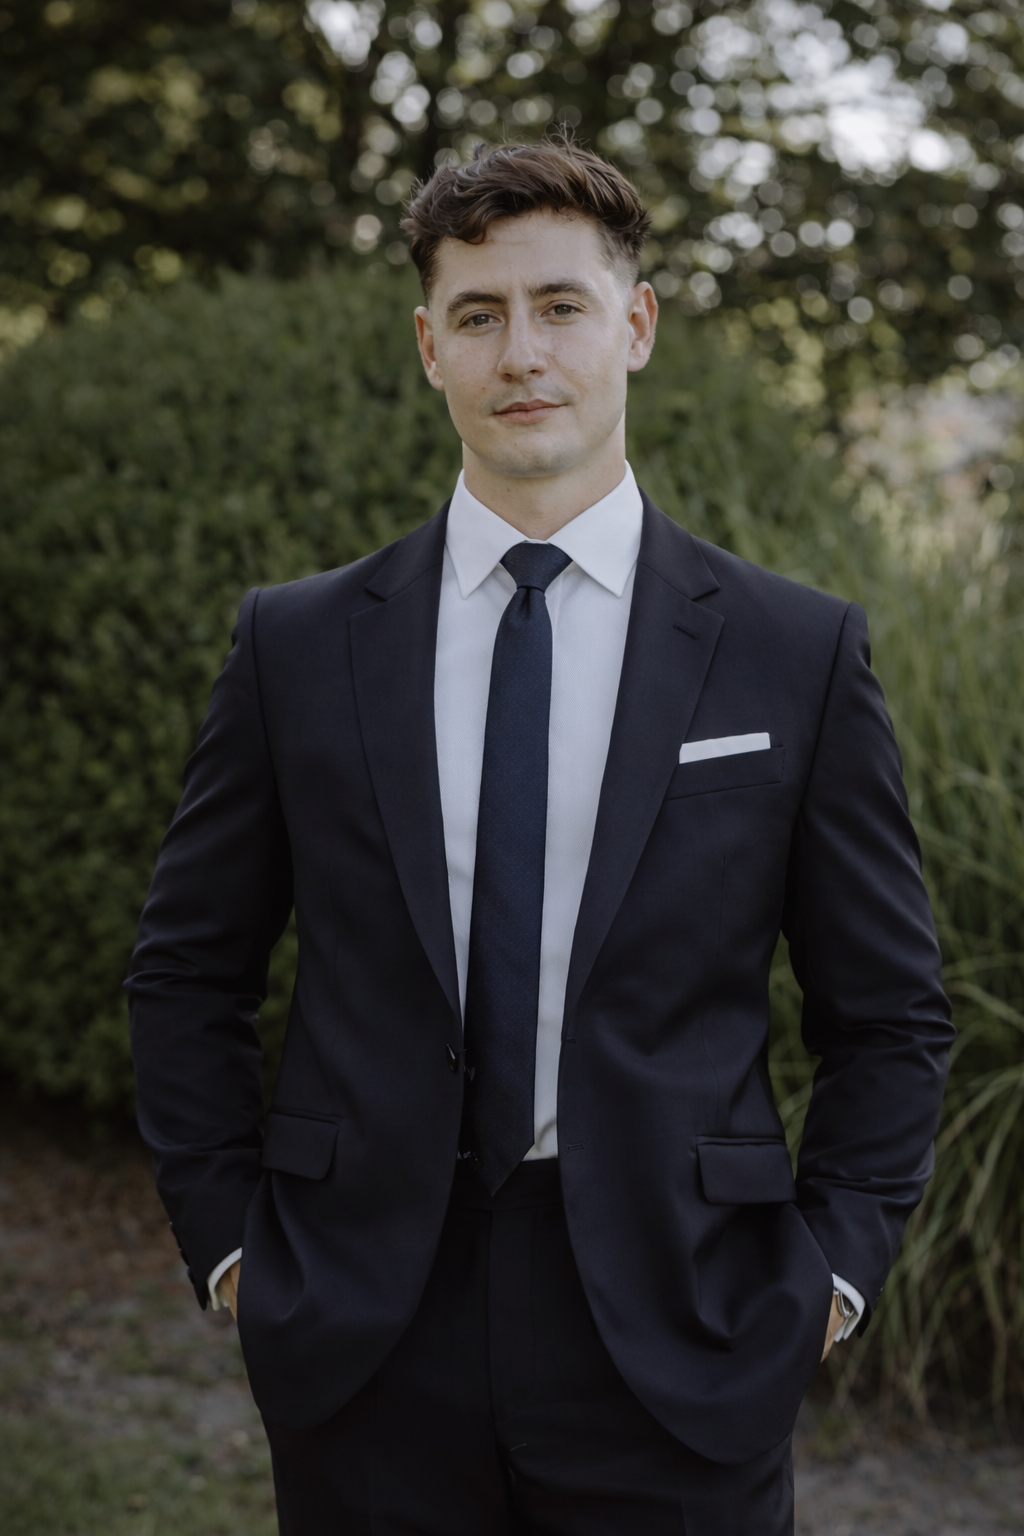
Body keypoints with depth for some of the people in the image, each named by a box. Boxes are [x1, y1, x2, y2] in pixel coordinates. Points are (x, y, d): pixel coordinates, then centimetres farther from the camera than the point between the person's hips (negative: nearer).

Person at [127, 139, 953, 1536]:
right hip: (363, 1353, 1)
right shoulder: (297, 645, 3)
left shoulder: (801, 654, 0)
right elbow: (187, 973, 9)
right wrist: (229, 1241, 3)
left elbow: (889, 1014, 6)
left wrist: (829, 1269, -2)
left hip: (678, 1354, -1)